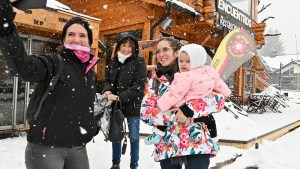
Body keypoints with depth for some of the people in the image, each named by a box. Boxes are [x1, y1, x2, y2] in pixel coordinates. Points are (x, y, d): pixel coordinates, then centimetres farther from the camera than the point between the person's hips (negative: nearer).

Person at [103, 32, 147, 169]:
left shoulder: (139, 61, -10)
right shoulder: (113, 61, 3)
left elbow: (139, 86, -16)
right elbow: (108, 80, 9)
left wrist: (120, 97, -22)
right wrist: (107, 91, -14)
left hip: (132, 106, -4)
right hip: (115, 105, 4)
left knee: (134, 137, 8)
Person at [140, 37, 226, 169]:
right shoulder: (154, 82, 10)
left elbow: (218, 99, -8)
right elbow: (145, 112, -1)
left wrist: (188, 108, -20)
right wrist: (173, 117, -16)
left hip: (196, 144, -2)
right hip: (167, 147, 3)